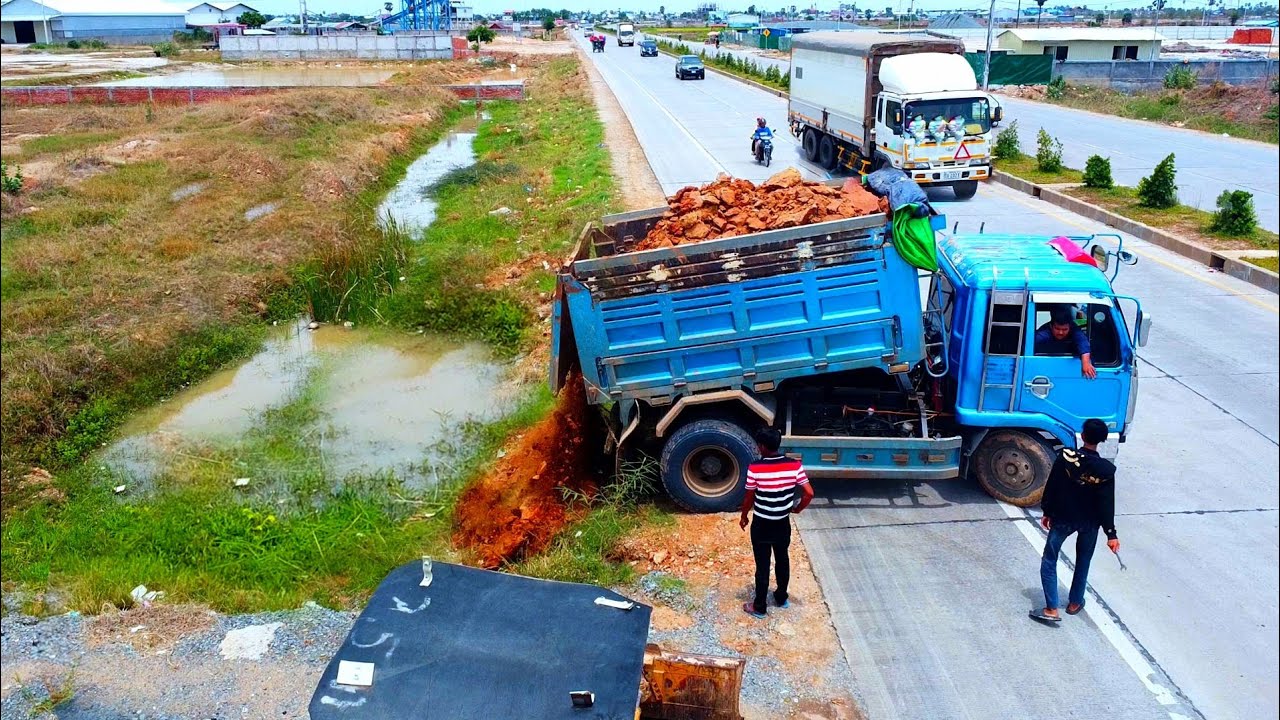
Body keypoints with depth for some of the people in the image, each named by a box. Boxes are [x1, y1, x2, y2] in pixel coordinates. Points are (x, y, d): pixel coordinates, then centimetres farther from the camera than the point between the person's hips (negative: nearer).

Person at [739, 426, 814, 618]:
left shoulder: (755, 468, -20)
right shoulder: (794, 465, -12)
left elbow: (749, 498, -10)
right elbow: (809, 493, -12)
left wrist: (743, 517, 8)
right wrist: (797, 509, 8)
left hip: (761, 525, -3)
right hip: (783, 524, 3)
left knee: (762, 565, 9)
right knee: (782, 560, 23)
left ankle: (759, 607, 21)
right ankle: (781, 598, 40)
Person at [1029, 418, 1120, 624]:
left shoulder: (1065, 457, -18)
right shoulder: (1106, 470, -15)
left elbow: (1051, 488, -10)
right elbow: (1107, 504, -12)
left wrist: (1046, 512, 5)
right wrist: (1111, 533, -5)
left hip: (1063, 518, -2)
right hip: (1090, 522, 2)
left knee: (1049, 560, 8)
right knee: (1083, 562, 23)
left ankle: (1051, 609, 0)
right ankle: (1075, 602, 35)